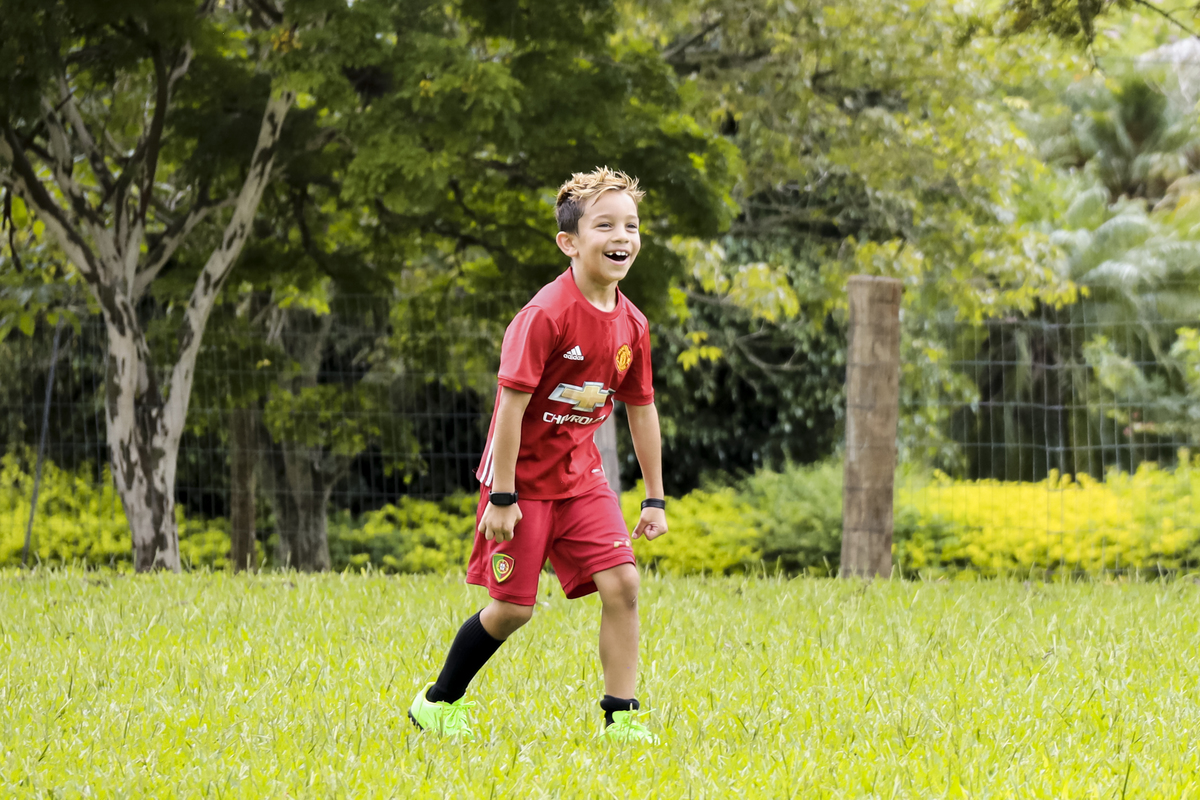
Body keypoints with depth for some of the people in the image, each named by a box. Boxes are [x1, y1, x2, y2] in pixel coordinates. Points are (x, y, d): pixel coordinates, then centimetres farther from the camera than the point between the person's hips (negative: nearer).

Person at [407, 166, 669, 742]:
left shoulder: (631, 324, 0)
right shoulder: (546, 316, -21)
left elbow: (641, 409, 11)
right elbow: (513, 403, -21)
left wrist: (655, 497, 13)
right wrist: (502, 497, -21)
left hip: (579, 475, 6)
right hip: (523, 478, -6)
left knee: (621, 582, -10)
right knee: (512, 608, 0)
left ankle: (621, 717, -3)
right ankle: (437, 702, 22)